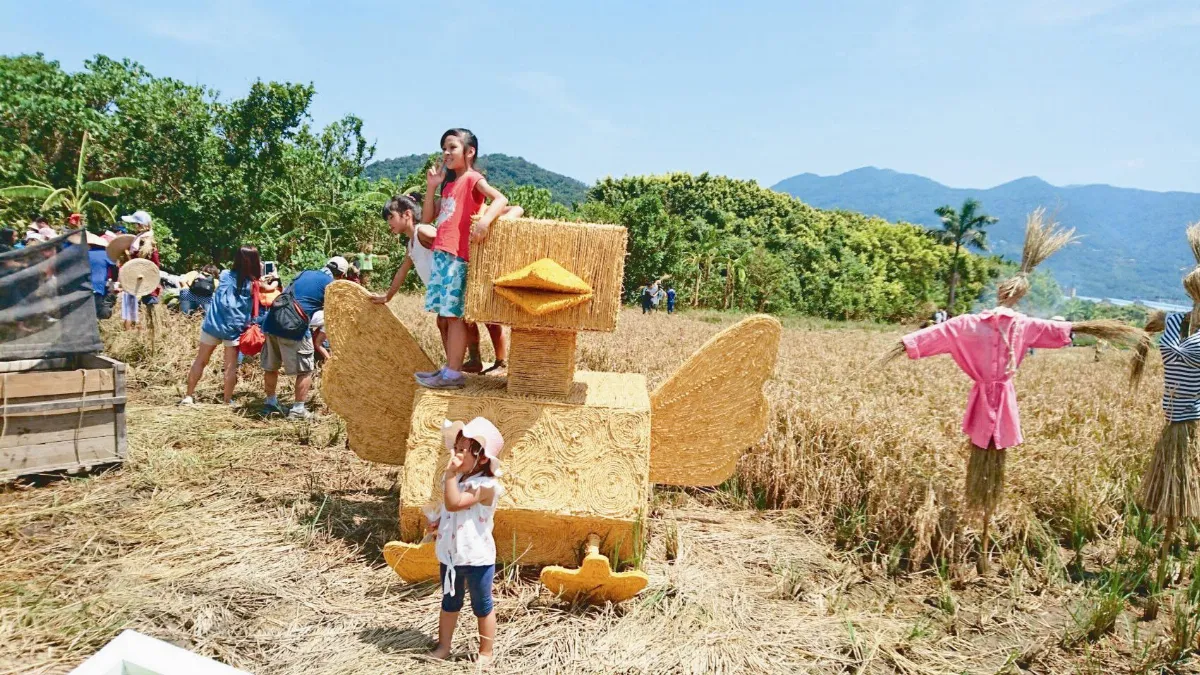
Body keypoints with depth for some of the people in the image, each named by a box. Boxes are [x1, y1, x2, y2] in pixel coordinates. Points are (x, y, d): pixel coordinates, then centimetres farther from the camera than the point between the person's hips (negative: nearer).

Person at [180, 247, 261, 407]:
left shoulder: (225, 275, 6)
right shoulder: (253, 284, -3)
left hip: (213, 324, 3)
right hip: (234, 329, -2)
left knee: (200, 361, 13)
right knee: (231, 366, 4)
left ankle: (188, 396, 18)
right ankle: (227, 400, 8)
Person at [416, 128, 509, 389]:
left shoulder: (473, 178, -3)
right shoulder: (449, 184, 21)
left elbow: (501, 199, -19)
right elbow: (427, 218, 21)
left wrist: (485, 220, -36)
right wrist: (431, 187, 9)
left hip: (458, 256, -8)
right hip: (441, 254, 8)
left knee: (454, 315, -7)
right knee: (447, 315, 9)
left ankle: (454, 374, -4)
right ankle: (449, 369, 15)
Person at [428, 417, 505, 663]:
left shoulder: (486, 485, -23)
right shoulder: (456, 479, 4)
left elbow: (454, 504, -32)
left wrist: (450, 473, -33)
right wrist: (438, 522, 0)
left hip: (476, 558, -7)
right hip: (449, 555, 8)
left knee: (482, 606, 10)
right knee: (449, 603, 23)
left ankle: (486, 653, 25)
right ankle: (443, 647, 38)